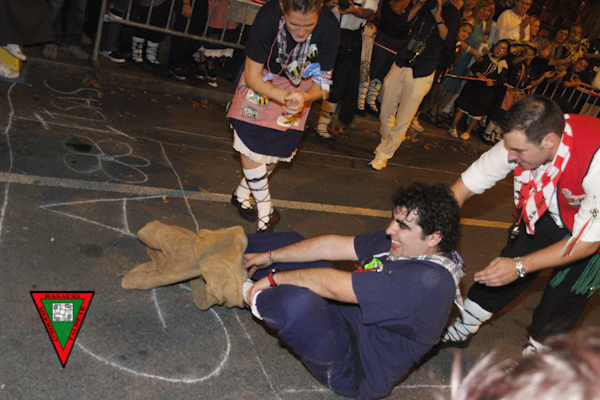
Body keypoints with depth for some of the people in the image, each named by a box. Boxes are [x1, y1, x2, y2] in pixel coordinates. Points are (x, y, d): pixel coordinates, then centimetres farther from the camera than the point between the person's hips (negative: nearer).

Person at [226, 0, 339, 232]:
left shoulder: (329, 27, -31)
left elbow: (322, 83, -20)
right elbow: (252, 77, -25)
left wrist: (304, 98, -44)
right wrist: (286, 98, -42)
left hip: (301, 85, 2)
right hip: (262, 80, -1)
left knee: (279, 149, 3)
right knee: (249, 144, -13)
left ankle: (242, 193, 26)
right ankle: (265, 208, 2)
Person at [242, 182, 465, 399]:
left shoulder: (427, 281, -31)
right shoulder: (401, 243, -2)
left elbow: (336, 286, -31)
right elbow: (334, 246, 2)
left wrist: (274, 278, -19)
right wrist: (270, 257, 3)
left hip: (353, 368, -9)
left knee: (296, 301, -38)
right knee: (289, 241, 11)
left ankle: (247, 294, -7)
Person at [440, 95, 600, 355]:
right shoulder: (520, 141, -28)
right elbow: (465, 185, -20)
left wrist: (520, 266, -36)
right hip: (548, 212, 4)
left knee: (559, 306, 2)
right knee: (502, 271, 3)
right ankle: (460, 332, 25)